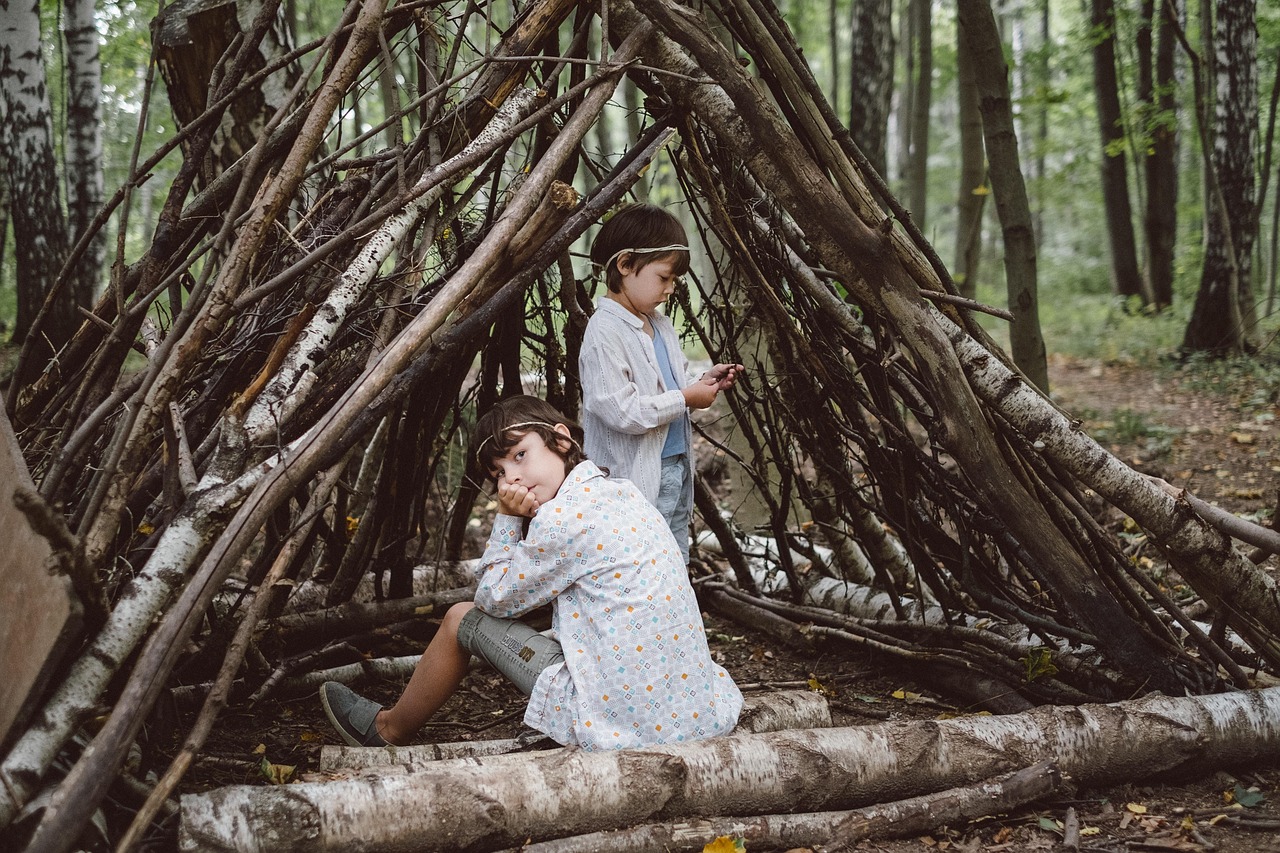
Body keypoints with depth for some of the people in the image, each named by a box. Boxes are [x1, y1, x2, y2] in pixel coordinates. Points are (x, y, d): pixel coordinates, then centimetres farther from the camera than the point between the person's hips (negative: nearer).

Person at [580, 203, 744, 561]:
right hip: (637, 479, -9)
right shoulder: (605, 333, -18)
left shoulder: (660, 324, 12)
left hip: (676, 468, 9)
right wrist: (685, 398, -16)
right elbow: (622, 411, -25)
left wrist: (703, 382, 4)